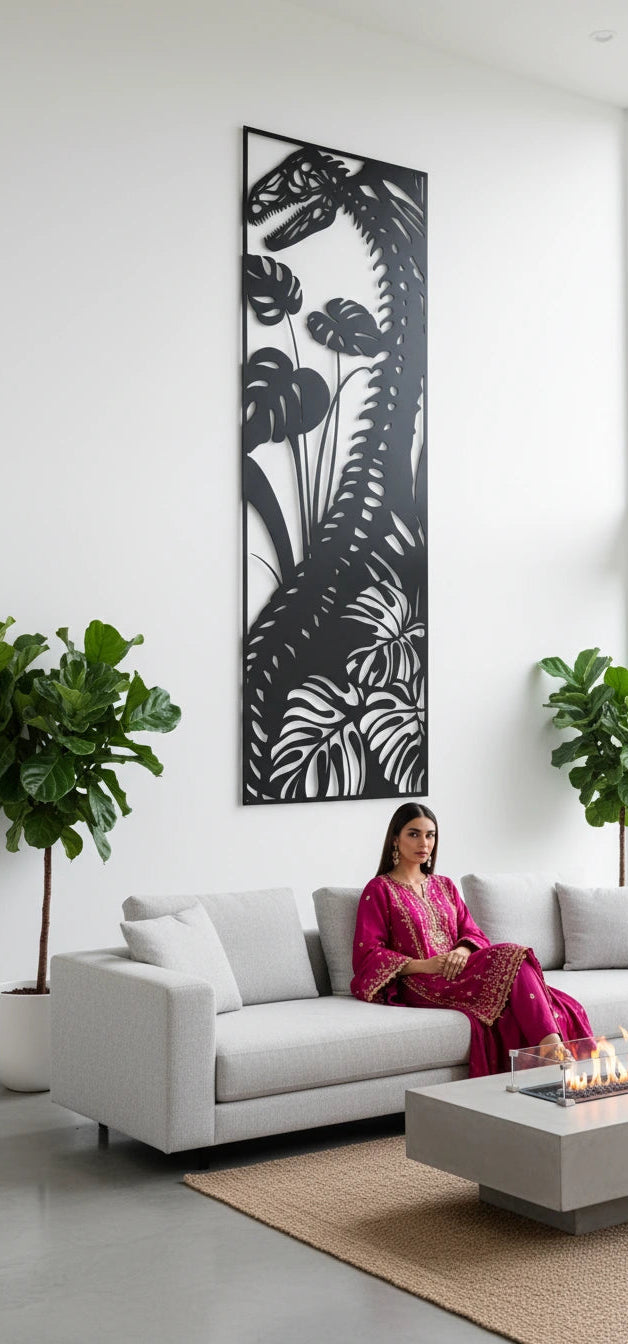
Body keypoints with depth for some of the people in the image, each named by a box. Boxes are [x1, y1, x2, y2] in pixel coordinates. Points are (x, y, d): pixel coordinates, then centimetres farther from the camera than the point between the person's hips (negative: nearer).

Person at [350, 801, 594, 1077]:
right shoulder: (379, 890, 5)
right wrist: (422, 965, -17)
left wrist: (463, 950, -9)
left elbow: (473, 932, 17)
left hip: (457, 973, 6)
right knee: (512, 956, -31)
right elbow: (368, 954, -3)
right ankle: (550, 1043, -41)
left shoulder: (444, 886, 25)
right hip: (421, 986, -6)